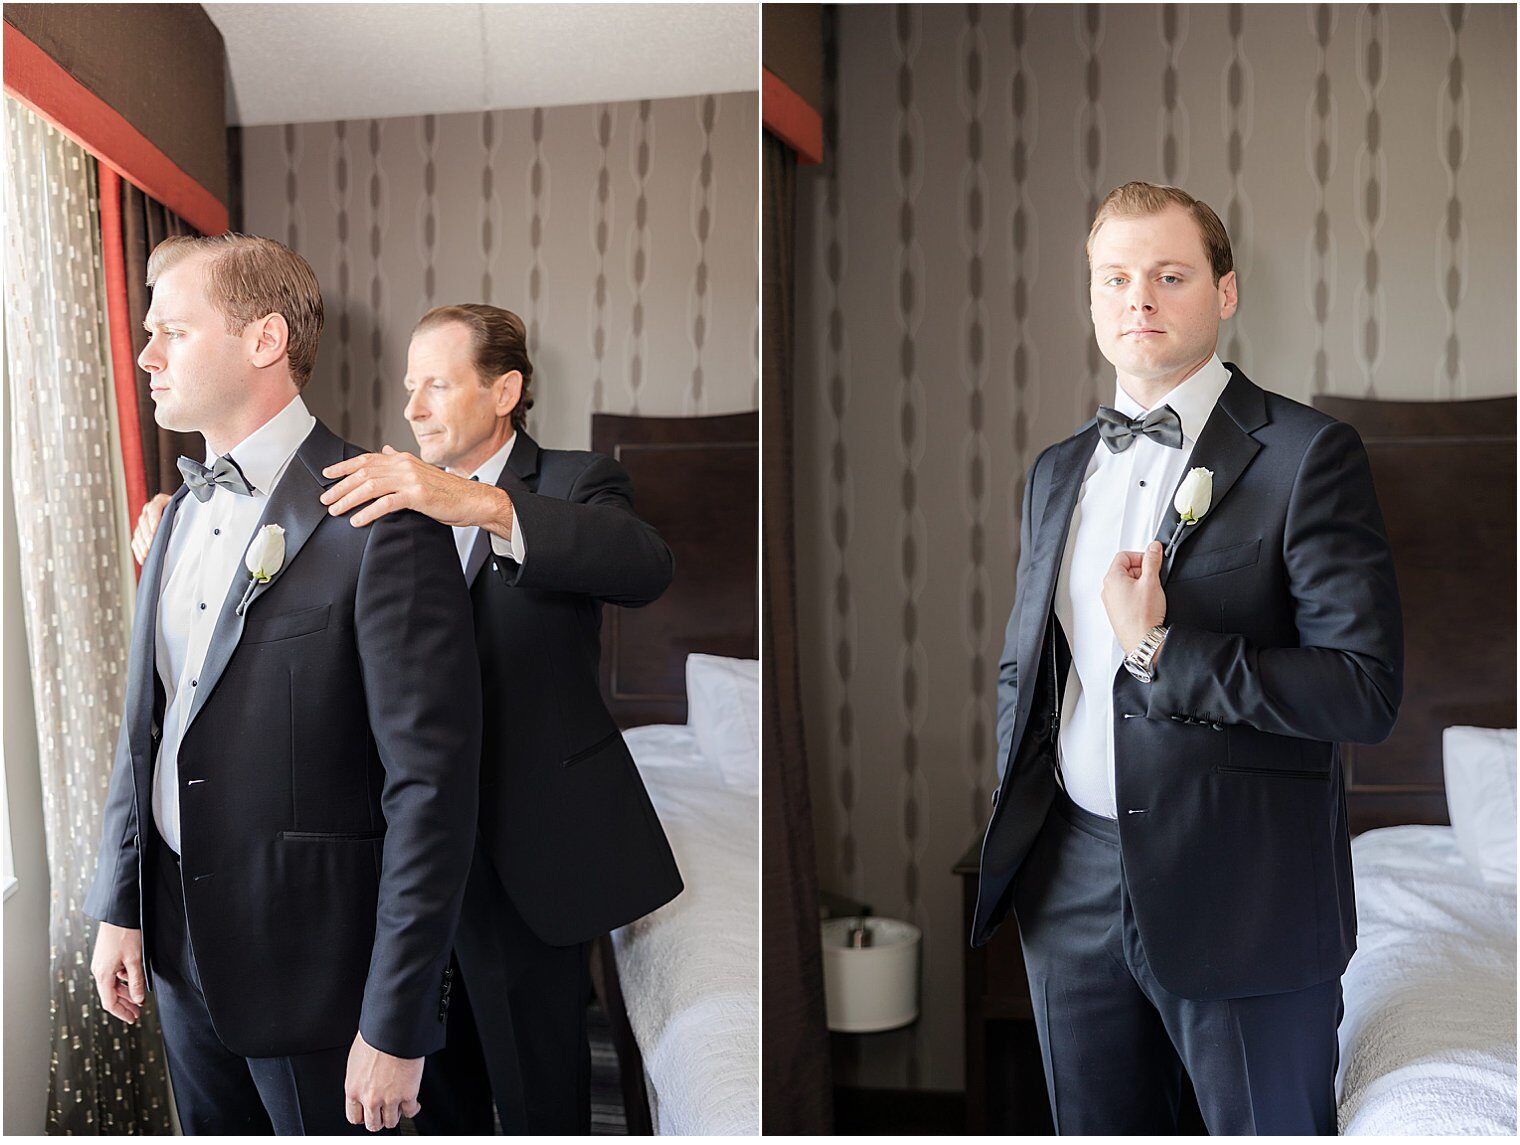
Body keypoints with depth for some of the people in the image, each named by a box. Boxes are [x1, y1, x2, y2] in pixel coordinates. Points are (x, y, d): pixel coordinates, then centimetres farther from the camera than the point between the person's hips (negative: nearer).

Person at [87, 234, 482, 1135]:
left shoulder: (381, 523, -20)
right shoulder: (183, 514, 7)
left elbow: (433, 785, -21)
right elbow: (145, 725, 13)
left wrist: (395, 1026, -19)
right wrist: (120, 907, 9)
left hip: (314, 962, -7)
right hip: (181, 950, 7)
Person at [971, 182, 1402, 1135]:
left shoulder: (1309, 456, -8)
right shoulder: (1058, 472, 11)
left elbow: (1367, 693, -15)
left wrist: (1161, 653, -20)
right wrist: (1020, 826, 8)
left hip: (1244, 901, -5)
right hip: (1073, 881, 5)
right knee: (1095, 1126, 18)